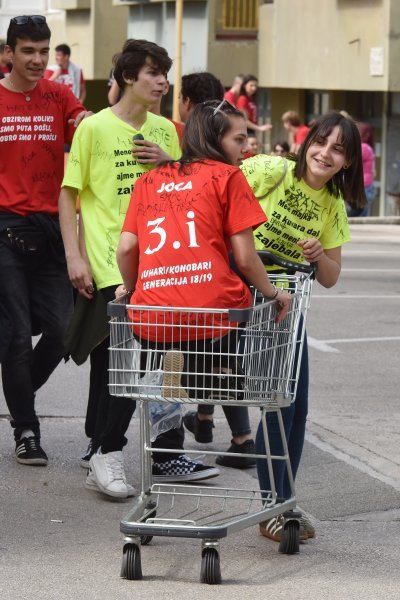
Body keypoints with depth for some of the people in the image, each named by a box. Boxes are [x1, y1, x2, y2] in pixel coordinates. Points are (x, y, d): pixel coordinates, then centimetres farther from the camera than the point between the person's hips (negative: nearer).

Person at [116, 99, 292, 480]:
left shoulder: (148, 180, 19)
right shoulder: (227, 176, 7)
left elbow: (126, 249, 11)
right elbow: (245, 258, 2)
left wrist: (133, 291, 29)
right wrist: (274, 295, 18)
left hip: (154, 317, 4)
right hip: (214, 310, -4)